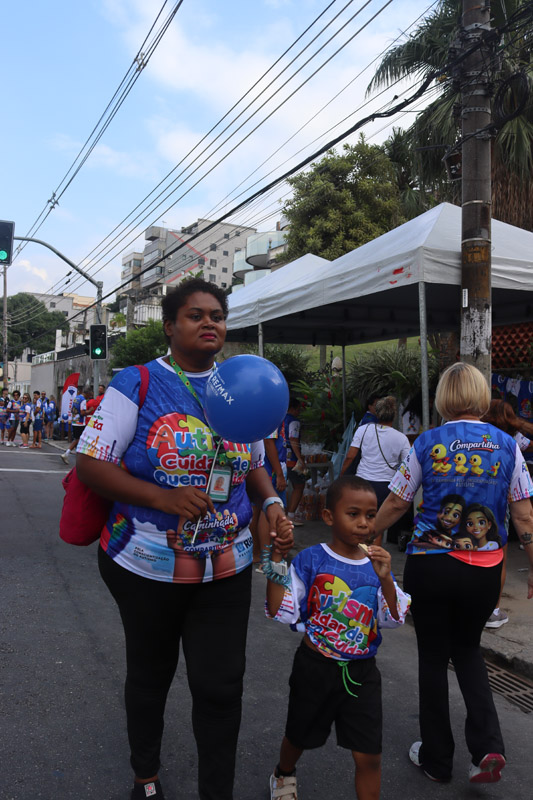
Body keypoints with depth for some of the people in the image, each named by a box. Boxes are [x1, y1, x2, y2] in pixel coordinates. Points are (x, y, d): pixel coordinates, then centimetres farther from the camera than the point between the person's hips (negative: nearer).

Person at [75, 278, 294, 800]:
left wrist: (271, 502, -8)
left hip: (227, 569, 3)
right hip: (147, 565, -2)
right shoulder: (138, 384, -9)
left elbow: (254, 465, 14)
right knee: (149, 677, 20)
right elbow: (90, 464, -13)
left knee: (221, 687, 6)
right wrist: (164, 498, -25)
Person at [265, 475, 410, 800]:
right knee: (299, 736, 23)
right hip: (315, 667, -1)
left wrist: (385, 579, -25)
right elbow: (281, 612, -19)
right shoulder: (311, 560, -16)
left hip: (362, 672, 1)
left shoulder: (376, 565, -6)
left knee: (369, 755, 3)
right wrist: (277, 561, -29)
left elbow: (393, 620, -9)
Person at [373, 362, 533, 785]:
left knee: (433, 657, 15)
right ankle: (488, 746, 12)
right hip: (484, 568, 2)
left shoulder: (427, 443, -7)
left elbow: (396, 503, -2)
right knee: (467, 649, 26)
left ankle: (436, 758, 29)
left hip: (429, 564, -2)